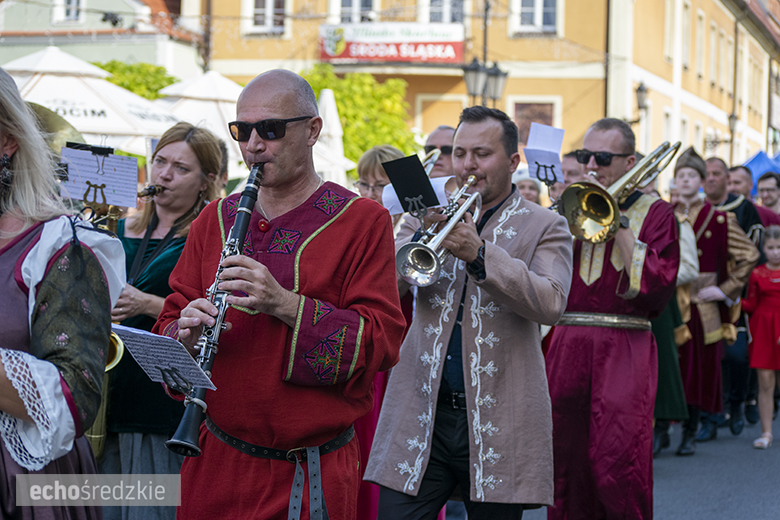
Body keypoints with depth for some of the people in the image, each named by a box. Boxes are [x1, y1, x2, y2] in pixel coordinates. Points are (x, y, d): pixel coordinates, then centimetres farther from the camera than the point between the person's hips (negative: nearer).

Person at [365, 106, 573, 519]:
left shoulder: (544, 227, 5)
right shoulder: (429, 215, 13)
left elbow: (550, 303, -13)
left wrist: (479, 254, -22)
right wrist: (421, 238, -17)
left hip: (497, 421, -2)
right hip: (420, 418, 2)